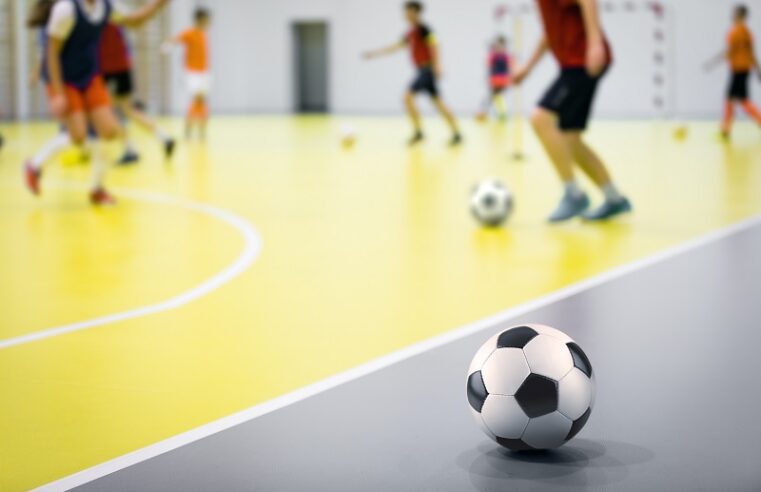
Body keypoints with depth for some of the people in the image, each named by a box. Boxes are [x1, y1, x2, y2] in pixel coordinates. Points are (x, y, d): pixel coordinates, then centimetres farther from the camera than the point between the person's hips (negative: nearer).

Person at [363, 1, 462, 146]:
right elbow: (398, 46, 25)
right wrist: (375, 53, 26)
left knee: (408, 97, -15)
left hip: (428, 70, -9)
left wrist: (436, 66, -28)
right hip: (423, 71, 9)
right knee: (438, 103, 8)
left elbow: (433, 46, -18)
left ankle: (418, 131, -11)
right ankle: (456, 133, 8)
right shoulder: (412, 32, 17)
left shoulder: (422, 29, -9)